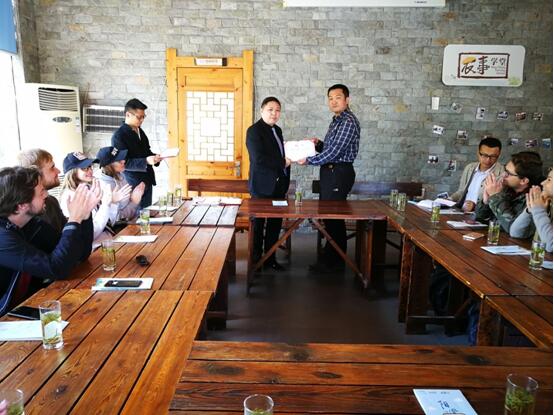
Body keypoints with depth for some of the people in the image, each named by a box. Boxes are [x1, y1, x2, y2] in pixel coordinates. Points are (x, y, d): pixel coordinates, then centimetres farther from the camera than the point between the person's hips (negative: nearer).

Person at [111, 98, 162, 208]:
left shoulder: (140, 131, 12)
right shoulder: (119, 136, -13)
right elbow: (123, 162, -17)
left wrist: (155, 157, 1)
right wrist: (146, 161, -27)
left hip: (147, 181, 8)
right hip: (132, 184, -8)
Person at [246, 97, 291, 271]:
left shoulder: (277, 130, 16)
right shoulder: (254, 130, -11)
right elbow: (259, 158, -21)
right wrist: (283, 162, -15)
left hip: (278, 186, 8)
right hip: (263, 186, -8)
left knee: (276, 223, 12)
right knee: (259, 224, 5)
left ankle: (270, 258, 25)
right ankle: (255, 260, 18)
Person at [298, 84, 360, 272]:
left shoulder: (348, 122, -15)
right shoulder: (336, 120, 17)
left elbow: (333, 152, -20)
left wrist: (309, 160, -10)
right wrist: (317, 143, 3)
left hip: (339, 173, -10)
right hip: (330, 172, 10)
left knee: (333, 216, -4)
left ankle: (333, 262, 8)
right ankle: (335, 258, 25)